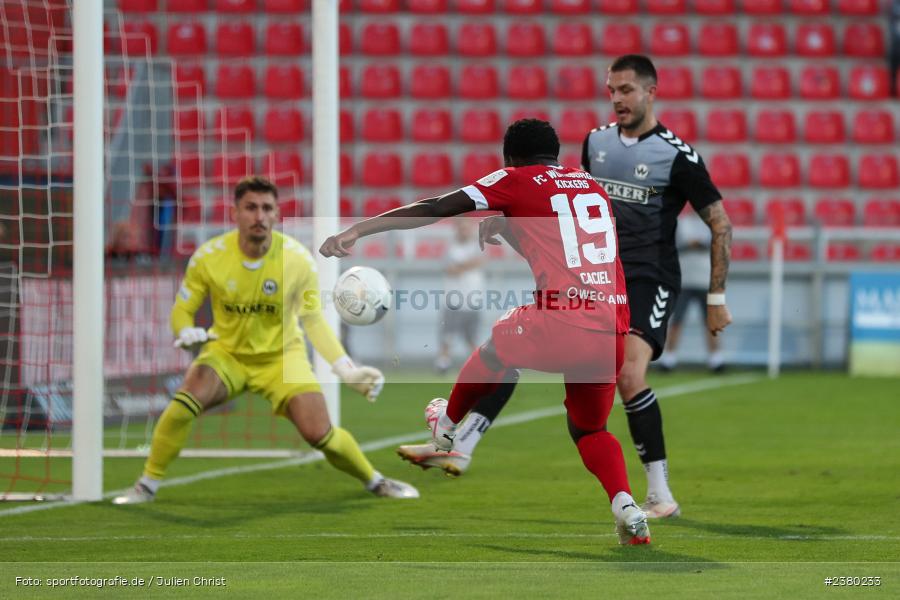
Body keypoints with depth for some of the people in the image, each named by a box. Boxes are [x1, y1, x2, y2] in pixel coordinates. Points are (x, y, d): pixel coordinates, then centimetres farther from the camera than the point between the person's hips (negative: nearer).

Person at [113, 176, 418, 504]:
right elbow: (182, 310, -4)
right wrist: (186, 333, -28)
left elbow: (313, 321, -4)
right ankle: (147, 485, -11)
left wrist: (348, 370, -11)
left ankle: (375, 481, 16)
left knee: (319, 434, -14)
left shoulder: (298, 259, -15)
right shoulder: (208, 256, -16)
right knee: (185, 402, -30)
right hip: (227, 352, 0)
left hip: (282, 356, 0)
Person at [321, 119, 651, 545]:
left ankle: (447, 427, 48)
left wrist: (357, 231, 3)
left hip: (561, 323, -5)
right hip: (613, 333, 5)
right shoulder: (591, 185, 24)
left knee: (497, 346, 28)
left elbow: (437, 209, 2)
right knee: (589, 429, 23)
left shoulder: (517, 181, 7)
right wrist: (509, 228, 50)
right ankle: (625, 506, -1)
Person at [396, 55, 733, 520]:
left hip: (647, 281, -6)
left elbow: (721, 226, -4)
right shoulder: (596, 141, 10)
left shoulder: (677, 156, -8)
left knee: (629, 375, -26)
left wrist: (717, 298, -6)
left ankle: (661, 496, -15)